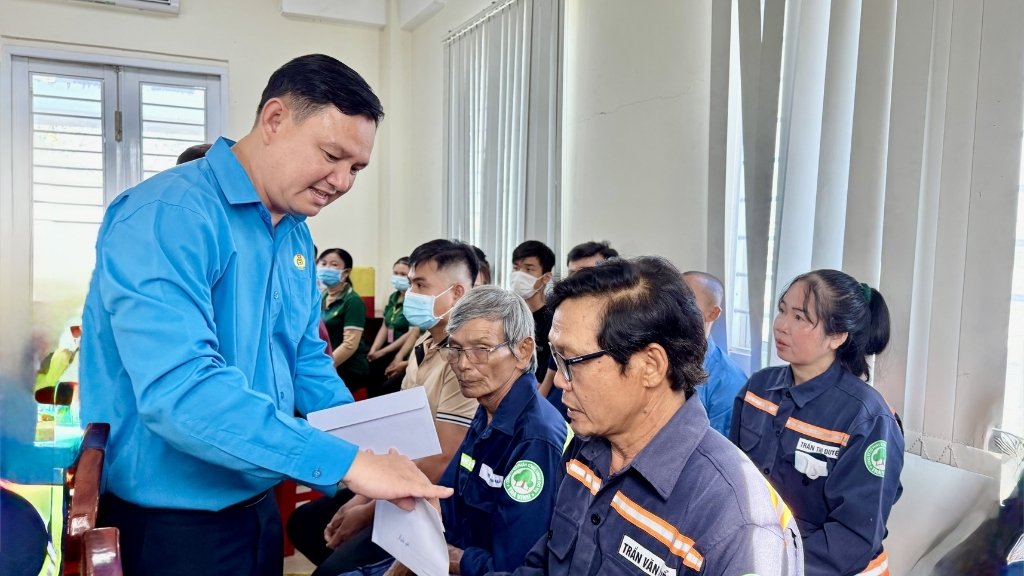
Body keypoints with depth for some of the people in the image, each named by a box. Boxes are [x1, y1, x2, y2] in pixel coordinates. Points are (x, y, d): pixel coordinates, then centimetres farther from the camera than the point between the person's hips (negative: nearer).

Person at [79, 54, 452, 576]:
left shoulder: (296, 236, 4)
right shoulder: (167, 215, -22)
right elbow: (177, 389, -34)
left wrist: (376, 449, -1)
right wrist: (348, 462, -33)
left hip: (257, 507, 8)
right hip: (166, 524, -8)